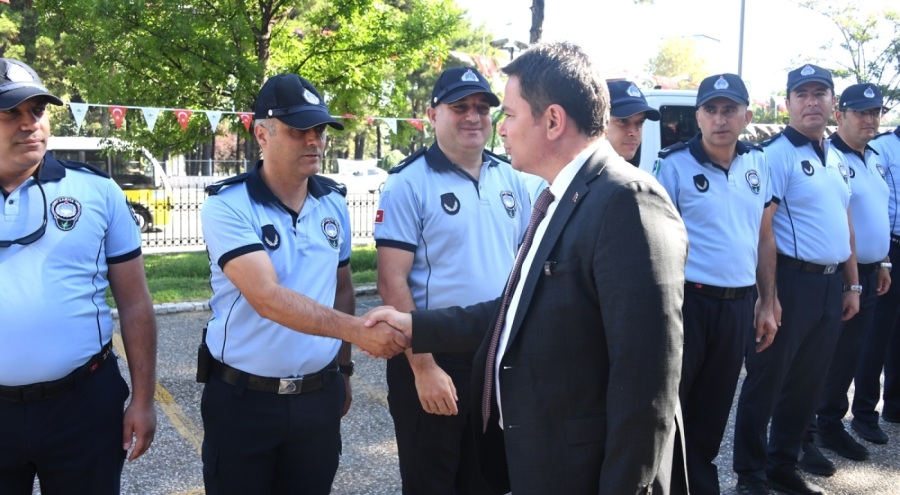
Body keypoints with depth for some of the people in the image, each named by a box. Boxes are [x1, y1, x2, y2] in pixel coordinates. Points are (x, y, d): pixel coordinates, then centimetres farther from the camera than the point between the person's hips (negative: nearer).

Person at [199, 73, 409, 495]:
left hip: (319, 396, 4)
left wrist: (343, 369, 13)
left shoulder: (334, 202, 3)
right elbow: (267, 298, -26)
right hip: (242, 398, -4)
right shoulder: (227, 206, -14)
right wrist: (356, 330, -34)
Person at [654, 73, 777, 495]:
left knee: (713, 408, 17)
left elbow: (765, 237, 13)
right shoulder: (674, 164, -9)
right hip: (688, 300, -5)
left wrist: (766, 304, 12)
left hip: (739, 304, 5)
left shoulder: (758, 163, 7)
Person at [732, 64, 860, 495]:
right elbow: (759, 228, -17)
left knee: (807, 384, 15)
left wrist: (852, 284, 17)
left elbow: (844, 224, 21)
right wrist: (767, 293, -21)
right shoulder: (776, 153, -10)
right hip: (790, 281, -8)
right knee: (766, 382, 2)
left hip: (830, 285, 8)